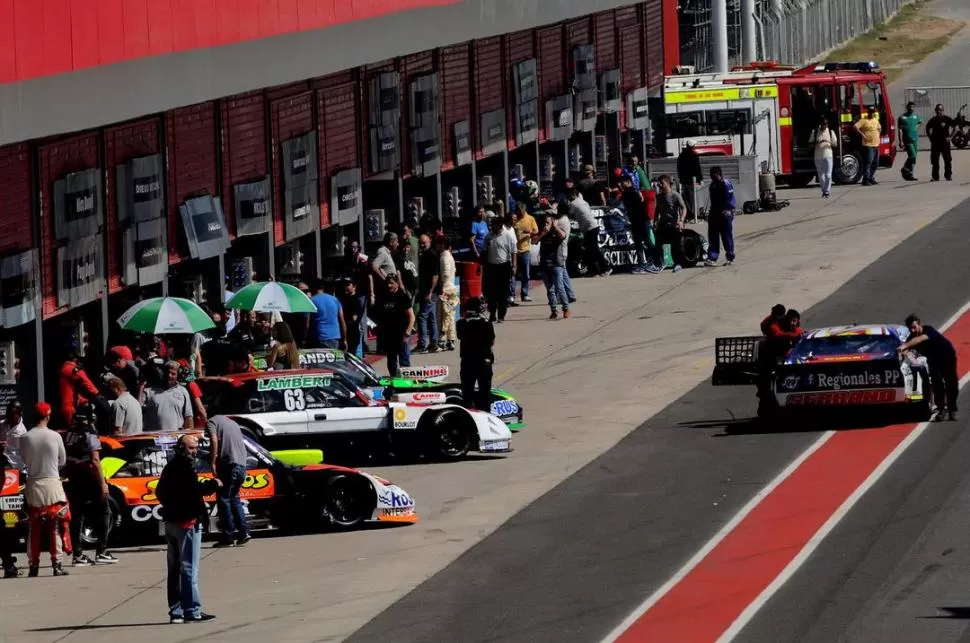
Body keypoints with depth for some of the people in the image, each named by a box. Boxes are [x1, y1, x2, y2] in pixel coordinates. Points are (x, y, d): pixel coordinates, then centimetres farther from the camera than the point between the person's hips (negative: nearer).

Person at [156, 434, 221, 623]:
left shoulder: (170, 467, 16)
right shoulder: (185, 466, -13)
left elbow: (160, 492, 22)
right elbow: (194, 489, -25)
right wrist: (213, 484, -12)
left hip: (171, 522, 9)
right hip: (187, 522, -9)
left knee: (174, 570, 11)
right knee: (189, 569, -8)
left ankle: (175, 611, 13)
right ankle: (192, 611, -8)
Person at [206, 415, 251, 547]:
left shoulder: (211, 422, 2)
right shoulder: (232, 423, 26)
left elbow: (214, 441, -14)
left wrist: (213, 463, -13)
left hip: (228, 464, -7)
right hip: (242, 465, 7)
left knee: (223, 499, -1)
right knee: (234, 498, 19)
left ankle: (229, 537, -3)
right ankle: (244, 532, 9)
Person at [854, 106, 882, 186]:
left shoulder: (875, 120, 16)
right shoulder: (864, 120, -7)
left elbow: (879, 128, 35)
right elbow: (855, 126, -19)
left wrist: (878, 136, 21)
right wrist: (862, 134, -19)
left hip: (876, 145, 8)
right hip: (868, 145, -8)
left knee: (875, 163, 10)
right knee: (868, 162, -11)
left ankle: (871, 178, 19)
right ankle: (866, 180, -10)